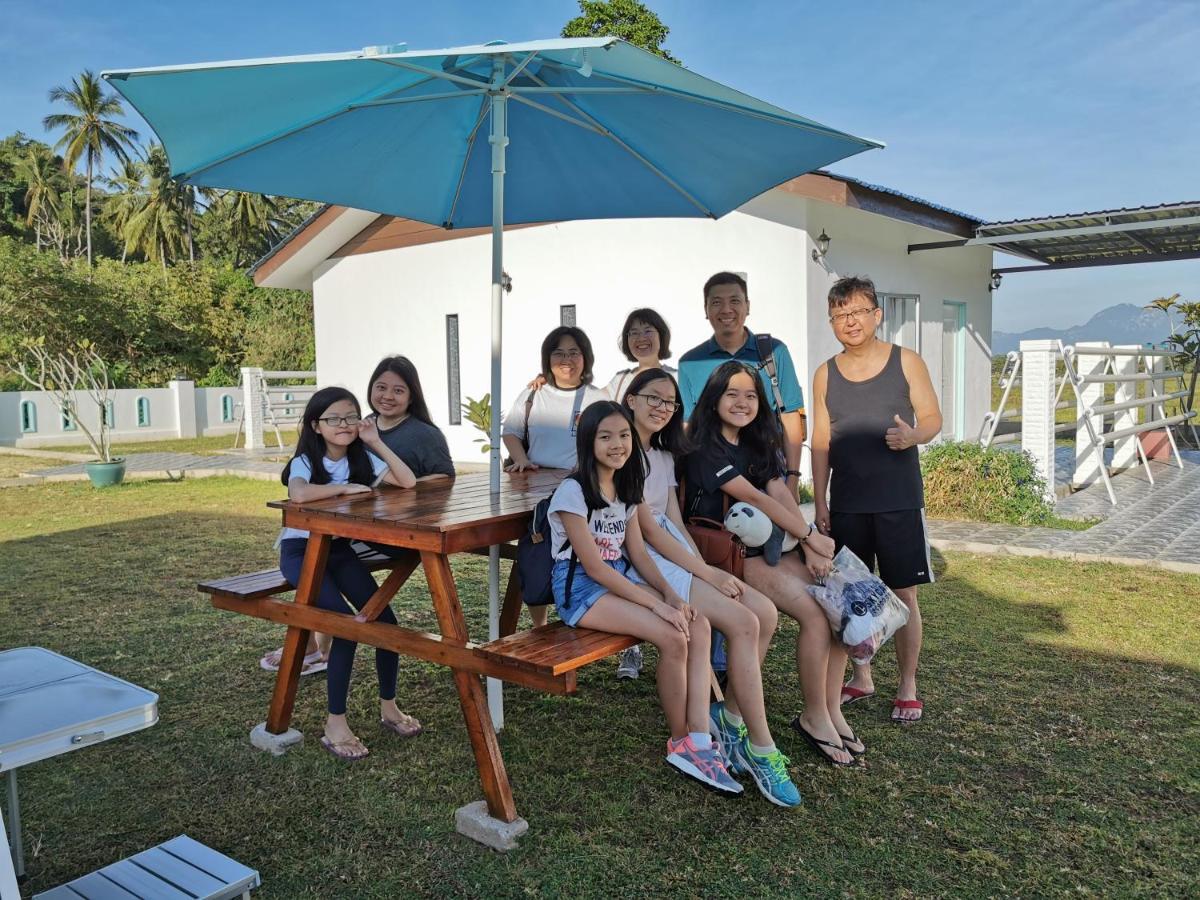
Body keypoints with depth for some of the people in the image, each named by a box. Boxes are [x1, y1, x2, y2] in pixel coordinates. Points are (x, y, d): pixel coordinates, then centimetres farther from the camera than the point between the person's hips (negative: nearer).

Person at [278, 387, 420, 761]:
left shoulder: (362, 458, 0)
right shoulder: (305, 461, -14)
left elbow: (408, 482, -12)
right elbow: (299, 495, -39)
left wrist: (377, 443, -14)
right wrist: (346, 487, -25)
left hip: (339, 547, 5)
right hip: (301, 549, -5)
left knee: (385, 619, -11)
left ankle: (388, 706, 9)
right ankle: (335, 723, -11)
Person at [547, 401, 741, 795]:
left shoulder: (626, 488, 9)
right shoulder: (573, 491, -15)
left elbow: (637, 553, 8)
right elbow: (593, 567, -19)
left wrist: (671, 593, -10)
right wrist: (655, 603, -21)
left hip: (620, 578, 8)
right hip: (581, 588, -8)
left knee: (699, 625, -17)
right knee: (673, 638, -25)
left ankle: (698, 742, -18)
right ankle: (680, 741, -5)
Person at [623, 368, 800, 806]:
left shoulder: (664, 455, 19)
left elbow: (676, 523, 13)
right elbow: (647, 530, -14)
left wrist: (709, 571, -2)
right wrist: (707, 573, -14)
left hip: (675, 555, 9)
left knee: (765, 612, -10)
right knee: (742, 621, -22)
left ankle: (730, 717, 4)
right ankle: (760, 748, -11)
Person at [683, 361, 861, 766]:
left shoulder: (757, 446, 16)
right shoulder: (706, 449, -9)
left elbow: (782, 495, 2)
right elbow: (754, 497, -15)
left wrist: (810, 547, -12)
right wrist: (811, 535, -12)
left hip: (764, 549, 8)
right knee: (815, 614, -21)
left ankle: (831, 710, -1)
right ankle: (813, 716, -4)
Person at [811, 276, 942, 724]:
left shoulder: (907, 362, 0)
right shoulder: (825, 375, 6)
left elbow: (933, 417, 2)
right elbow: (821, 442, 7)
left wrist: (913, 435, -22)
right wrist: (820, 502, 3)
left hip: (899, 501, -2)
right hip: (846, 504, 3)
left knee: (903, 594, 3)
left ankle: (908, 687, 16)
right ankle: (861, 677, 26)